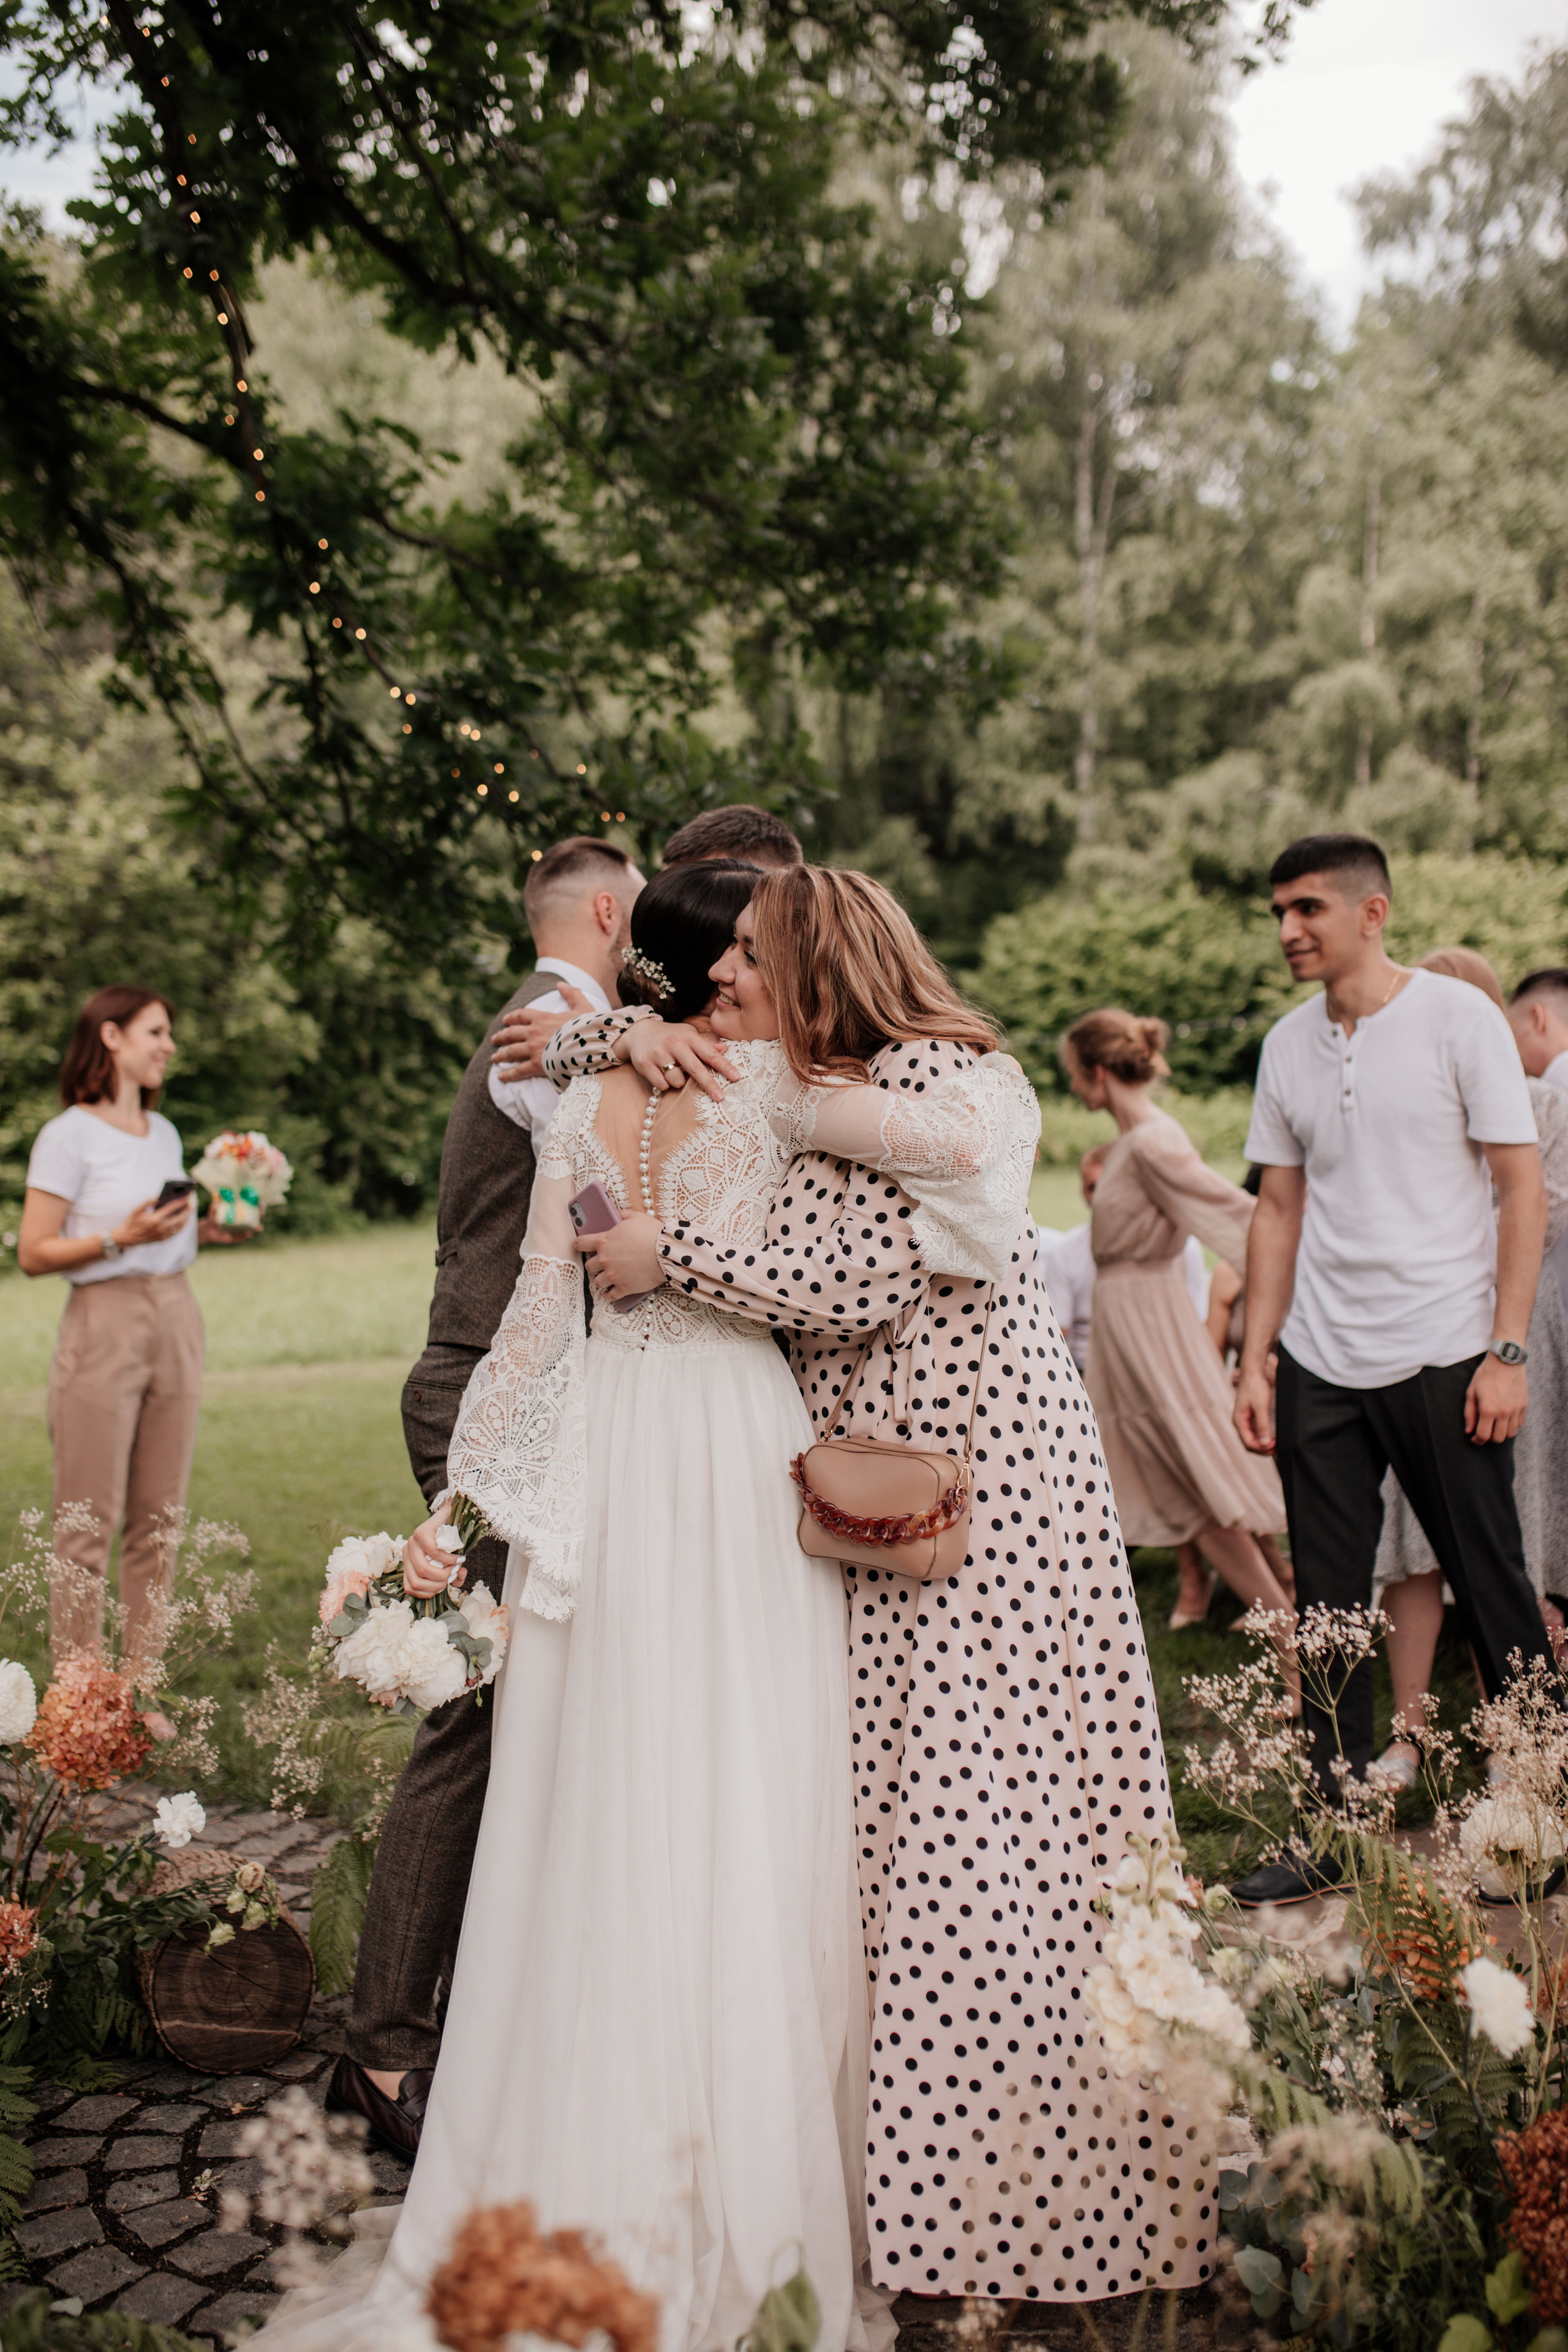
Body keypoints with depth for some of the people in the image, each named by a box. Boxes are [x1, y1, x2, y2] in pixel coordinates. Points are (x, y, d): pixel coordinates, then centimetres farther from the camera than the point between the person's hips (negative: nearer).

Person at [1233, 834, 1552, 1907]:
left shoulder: (1458, 1017, -4)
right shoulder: (1287, 1047, 8)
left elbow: (1524, 1190, -5)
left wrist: (1507, 1350, -11)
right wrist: (1254, 1359, 6)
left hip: (1443, 1355, -4)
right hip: (1321, 1365, 4)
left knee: (1494, 1595, 5)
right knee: (1329, 1607, 7)